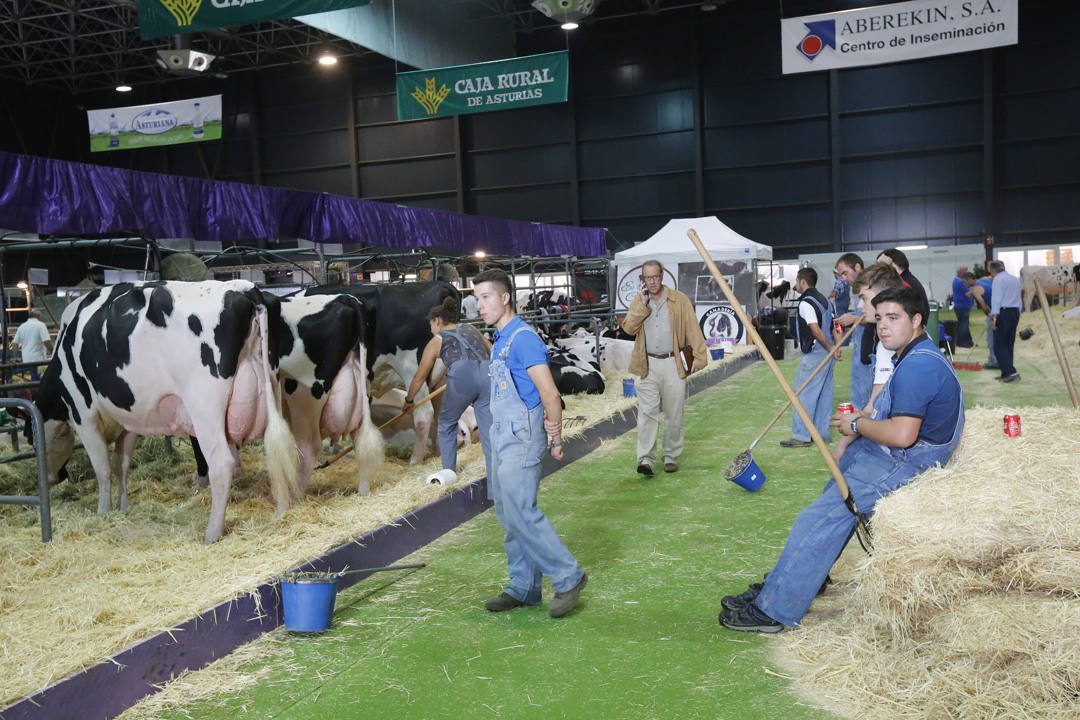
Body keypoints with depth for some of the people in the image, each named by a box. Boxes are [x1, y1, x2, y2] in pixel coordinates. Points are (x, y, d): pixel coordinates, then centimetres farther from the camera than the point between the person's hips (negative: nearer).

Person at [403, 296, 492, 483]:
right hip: (488, 374, 4)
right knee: (489, 429, 8)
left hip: (461, 375, -3)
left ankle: (449, 470, 20)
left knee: (447, 423, 20)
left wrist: (409, 400, 41)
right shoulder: (471, 330, 31)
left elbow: (419, 377, 27)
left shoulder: (436, 341, 21)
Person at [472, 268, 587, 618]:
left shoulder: (524, 338, -15)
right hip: (501, 435, 10)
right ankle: (524, 588, 20)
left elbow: (550, 394, -16)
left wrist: (556, 440, -9)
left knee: (520, 512, -12)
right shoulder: (500, 340, 15)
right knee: (508, 514, 12)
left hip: (520, 438, -10)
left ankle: (568, 577, 2)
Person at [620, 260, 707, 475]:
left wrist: (699, 356, -9)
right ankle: (645, 459, -10)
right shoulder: (638, 301, 10)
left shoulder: (679, 300, 2)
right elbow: (628, 328, -3)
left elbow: (693, 330, -1)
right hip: (648, 366, 1)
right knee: (647, 412, -8)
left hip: (673, 364, -1)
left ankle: (671, 457, 17)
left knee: (674, 415, 5)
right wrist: (642, 304, -11)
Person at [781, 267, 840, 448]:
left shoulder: (806, 303, -15)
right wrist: (836, 347, 8)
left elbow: (816, 330, -23)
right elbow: (833, 325, 14)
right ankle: (822, 433, 18)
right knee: (824, 394, 12)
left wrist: (830, 349, -15)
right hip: (826, 355, 9)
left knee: (804, 395, -4)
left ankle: (801, 436, -3)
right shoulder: (823, 299, 15)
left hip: (813, 355, -9)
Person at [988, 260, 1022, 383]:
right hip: (1015, 312, 8)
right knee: (1008, 345, 14)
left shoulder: (998, 279, -7)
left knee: (999, 346, -6)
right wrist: (1018, 313, 21)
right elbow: (1018, 299, 19)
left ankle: (1011, 372, -16)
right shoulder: (1016, 279, 18)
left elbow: (996, 299, -17)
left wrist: (994, 317, -21)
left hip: (1003, 313, -8)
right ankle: (1006, 373, 17)